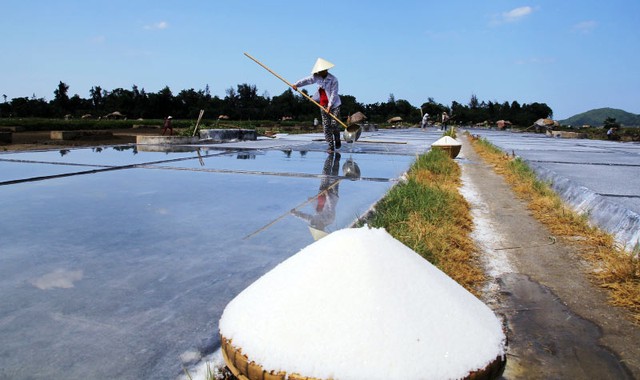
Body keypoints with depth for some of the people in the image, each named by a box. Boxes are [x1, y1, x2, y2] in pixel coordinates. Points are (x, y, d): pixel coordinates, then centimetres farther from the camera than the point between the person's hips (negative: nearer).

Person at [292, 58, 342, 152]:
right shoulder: (317, 77, 3)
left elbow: (334, 93, -16)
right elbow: (307, 80, -1)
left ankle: (337, 140, 20)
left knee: (334, 124, -8)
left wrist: (329, 105, -21)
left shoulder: (333, 79, -13)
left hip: (334, 105, -4)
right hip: (323, 105, 5)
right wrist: (296, 84, -15)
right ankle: (331, 146, 4)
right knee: (326, 126, 0)